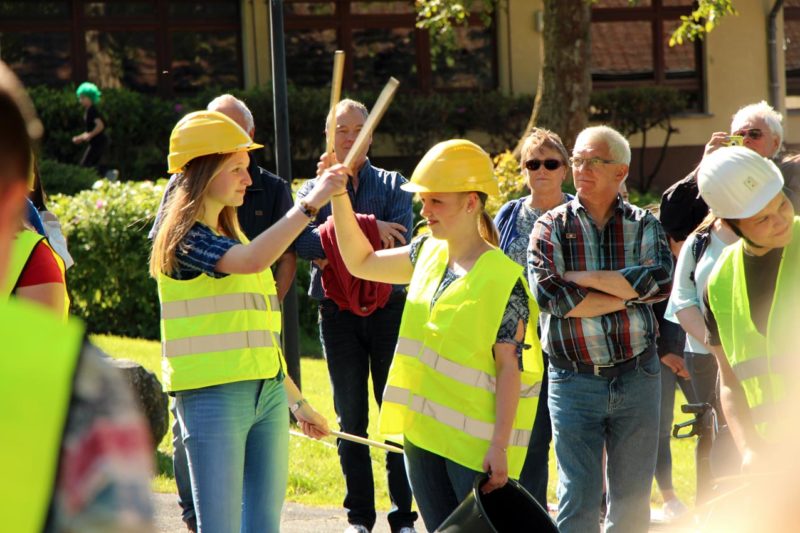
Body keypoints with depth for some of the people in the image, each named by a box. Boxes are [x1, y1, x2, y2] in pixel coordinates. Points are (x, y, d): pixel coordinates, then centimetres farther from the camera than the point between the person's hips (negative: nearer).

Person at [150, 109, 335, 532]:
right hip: (212, 394, -9)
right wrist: (310, 203, -26)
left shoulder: (230, 235, 19)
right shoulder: (186, 238, -9)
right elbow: (252, 260, -29)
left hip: (268, 391, 9)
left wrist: (297, 401, 25)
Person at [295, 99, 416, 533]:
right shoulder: (313, 190, 10)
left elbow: (399, 241, -9)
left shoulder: (393, 185, 9)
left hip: (387, 308, -1)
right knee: (351, 418, 5)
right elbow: (304, 242, -11)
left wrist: (333, 249, -12)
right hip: (338, 314, 1)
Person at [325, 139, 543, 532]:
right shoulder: (428, 254, 8)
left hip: (475, 442, -7)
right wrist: (339, 197, 8)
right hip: (422, 431, 7)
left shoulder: (504, 279, -14)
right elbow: (361, 262, 19)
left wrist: (499, 447, -18)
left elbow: (510, 367, -14)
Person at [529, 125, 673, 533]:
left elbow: (661, 280, -13)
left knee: (633, 498, 8)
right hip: (574, 380, -2)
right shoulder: (552, 227, 1)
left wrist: (585, 278, -14)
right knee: (579, 499, -3)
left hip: (637, 377, 2)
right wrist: (626, 294, -12)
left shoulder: (642, 224, 5)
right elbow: (548, 293, -15)